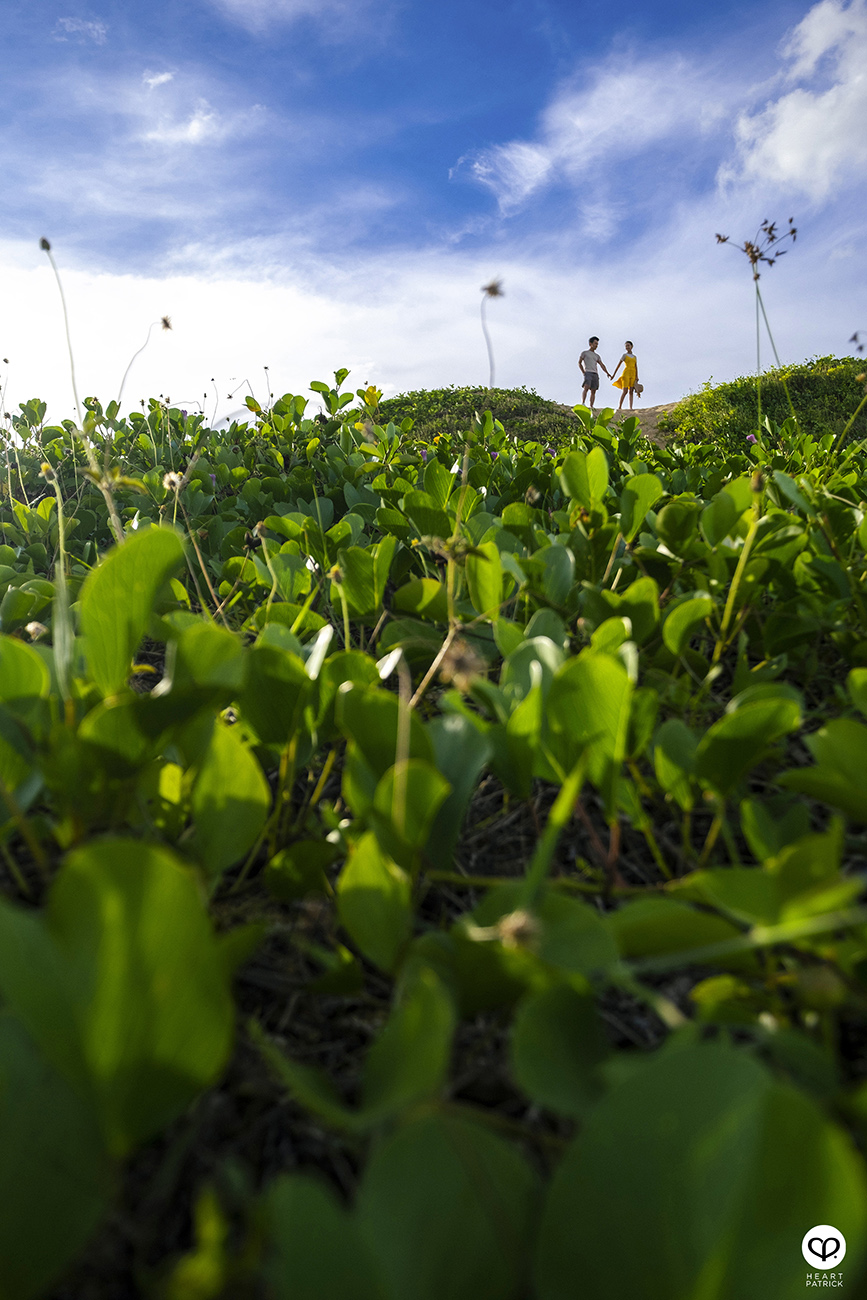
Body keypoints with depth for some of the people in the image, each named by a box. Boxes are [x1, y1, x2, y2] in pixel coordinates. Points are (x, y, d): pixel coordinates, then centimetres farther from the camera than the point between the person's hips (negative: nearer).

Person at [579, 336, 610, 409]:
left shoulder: (597, 356, 25)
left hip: (595, 374, 5)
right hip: (588, 373, -5)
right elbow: (579, 362, 10)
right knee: (586, 388, -24)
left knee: (593, 391, -4)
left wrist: (607, 373, 4)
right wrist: (583, 372, 0)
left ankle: (591, 407, -8)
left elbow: (602, 365, 17)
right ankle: (583, 403, -34)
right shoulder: (585, 352, 14)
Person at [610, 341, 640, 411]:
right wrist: (613, 375, -4)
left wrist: (637, 377, 3)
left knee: (631, 391, -3)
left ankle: (630, 407, -7)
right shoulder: (624, 355, 5)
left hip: (633, 374, 4)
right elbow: (618, 365, 1)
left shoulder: (635, 357, 18)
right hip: (626, 373, -4)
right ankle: (619, 407, -13)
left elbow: (636, 368, 15)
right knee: (625, 391, -16)